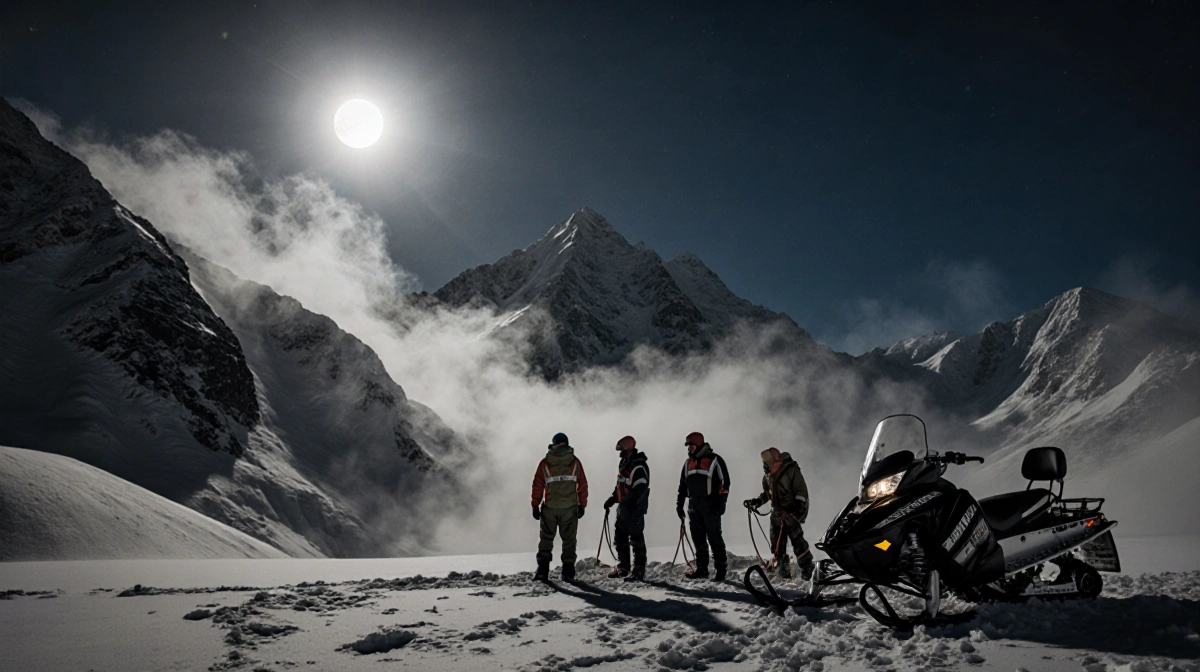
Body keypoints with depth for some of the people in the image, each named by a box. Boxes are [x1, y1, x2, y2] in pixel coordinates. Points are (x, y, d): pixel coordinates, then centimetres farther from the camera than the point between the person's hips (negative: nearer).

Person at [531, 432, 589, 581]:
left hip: (549, 507, 0)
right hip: (570, 507, 0)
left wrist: (535, 505, 7)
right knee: (569, 540, 7)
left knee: (546, 538, 11)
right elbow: (582, 485, 1)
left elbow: (537, 485, 0)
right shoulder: (575, 462, 2)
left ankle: (542, 570, 6)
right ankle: (568, 573, 4)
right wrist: (582, 505, 8)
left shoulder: (545, 463, 1)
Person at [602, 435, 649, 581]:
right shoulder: (624, 464, 15)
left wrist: (629, 503, -29)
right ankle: (622, 568, 29)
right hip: (623, 508, 10)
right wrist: (612, 499, 18)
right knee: (620, 538, 17)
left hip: (635, 509, -10)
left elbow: (640, 488, -24)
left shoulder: (638, 466, -17)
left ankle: (639, 571, -1)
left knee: (636, 539, -6)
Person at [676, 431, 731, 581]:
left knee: (714, 537, -4)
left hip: (710, 506, -6)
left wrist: (721, 503, -11)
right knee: (698, 539, 7)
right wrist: (679, 503, 14)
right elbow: (683, 485, 20)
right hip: (694, 507, 6)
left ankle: (721, 568, 0)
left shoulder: (714, 460, -2)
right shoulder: (688, 462, 17)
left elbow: (724, 482, -5)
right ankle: (701, 568, 13)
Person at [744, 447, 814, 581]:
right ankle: (782, 568, 12)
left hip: (792, 511, -7)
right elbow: (767, 493, 22)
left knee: (796, 537, -15)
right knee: (777, 542, 3)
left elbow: (801, 491, -13)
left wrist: (798, 506, -25)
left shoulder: (791, 470, -11)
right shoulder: (768, 475, 12)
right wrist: (756, 502, 9)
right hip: (777, 512, 7)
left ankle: (807, 566, -4)